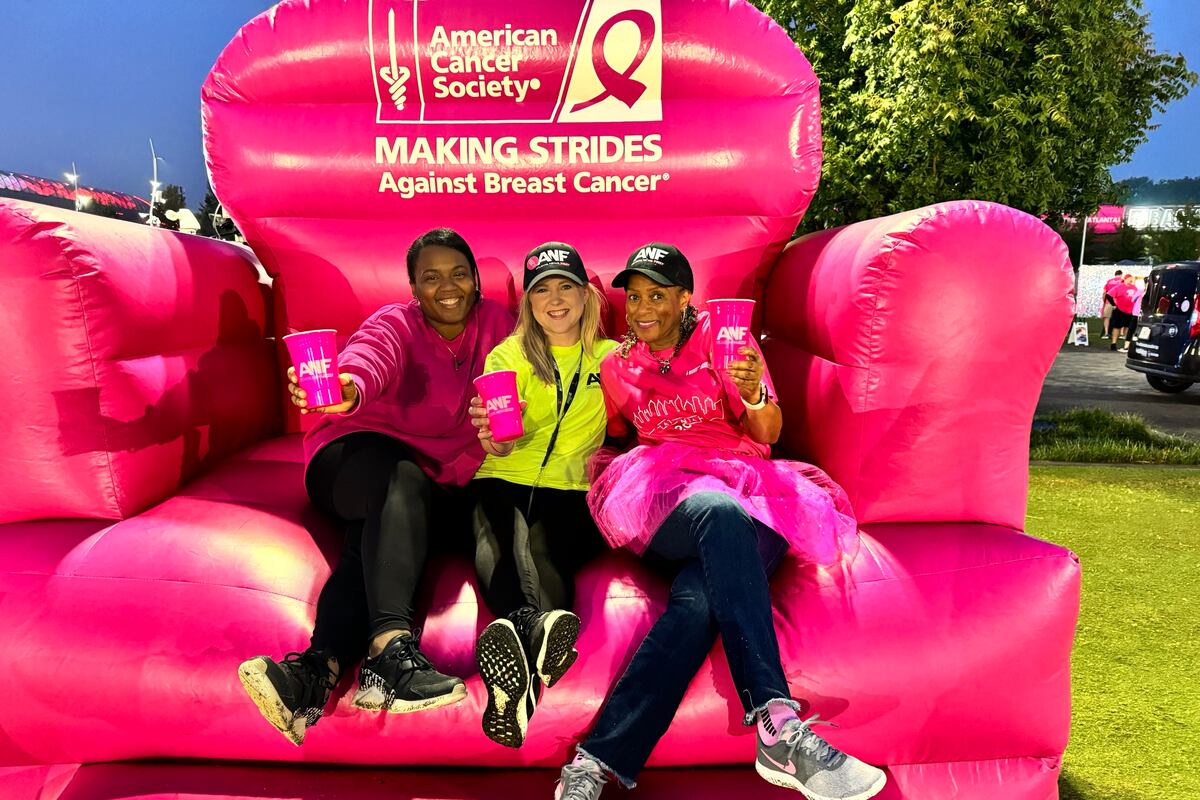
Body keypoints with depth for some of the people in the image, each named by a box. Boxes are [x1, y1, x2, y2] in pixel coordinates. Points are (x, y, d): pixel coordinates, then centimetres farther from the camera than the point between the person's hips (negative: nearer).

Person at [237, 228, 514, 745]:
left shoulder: (494, 323, 9)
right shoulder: (394, 325, 1)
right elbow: (369, 359, -24)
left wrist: (456, 477, -18)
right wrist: (348, 386, -50)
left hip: (441, 482, 2)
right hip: (361, 456, -2)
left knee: (376, 541, -31)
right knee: (402, 483, -37)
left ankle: (319, 668, -47)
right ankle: (391, 648, -53)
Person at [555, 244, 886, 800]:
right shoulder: (616, 367, 20)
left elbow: (767, 434, 5)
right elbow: (617, 441, 29)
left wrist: (755, 395, -17)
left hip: (750, 493, 0)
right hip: (663, 499, 0)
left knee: (701, 594, -34)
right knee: (720, 512, -38)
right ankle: (779, 728, -45)